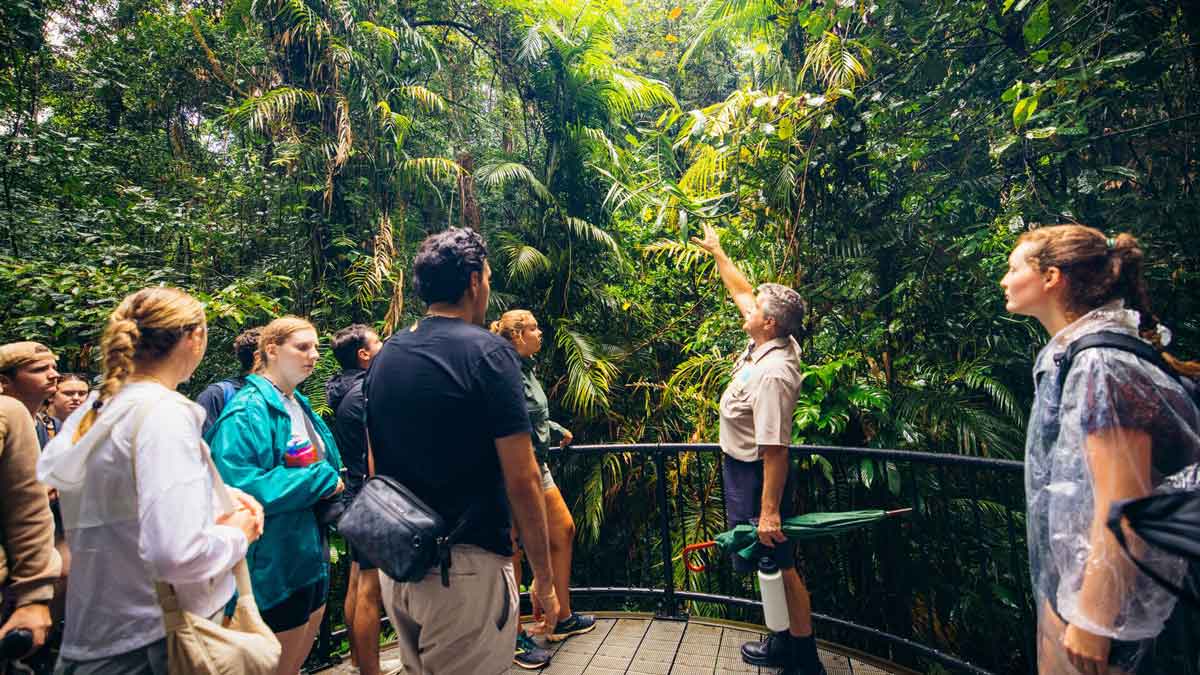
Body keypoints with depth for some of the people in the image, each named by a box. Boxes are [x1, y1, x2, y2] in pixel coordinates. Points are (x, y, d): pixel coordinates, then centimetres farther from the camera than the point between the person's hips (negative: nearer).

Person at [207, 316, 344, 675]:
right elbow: (240, 485, -28)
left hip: (312, 553, 9)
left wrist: (331, 483, 1)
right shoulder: (247, 412, -18)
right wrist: (320, 481, -22)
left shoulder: (301, 405, 10)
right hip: (276, 562, -8)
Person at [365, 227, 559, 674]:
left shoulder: (384, 357, 6)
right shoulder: (488, 352, -15)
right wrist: (544, 578, -7)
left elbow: (375, 466, 13)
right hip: (468, 567, -7)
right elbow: (521, 481, -17)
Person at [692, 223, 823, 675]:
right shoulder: (768, 344, -1)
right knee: (769, 564, 19)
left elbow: (775, 449, -29)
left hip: (757, 473, -10)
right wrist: (716, 252, 23)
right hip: (742, 466, 10)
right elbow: (741, 291, 14)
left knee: (779, 564, 3)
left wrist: (769, 509, -27)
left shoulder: (772, 374, -28)